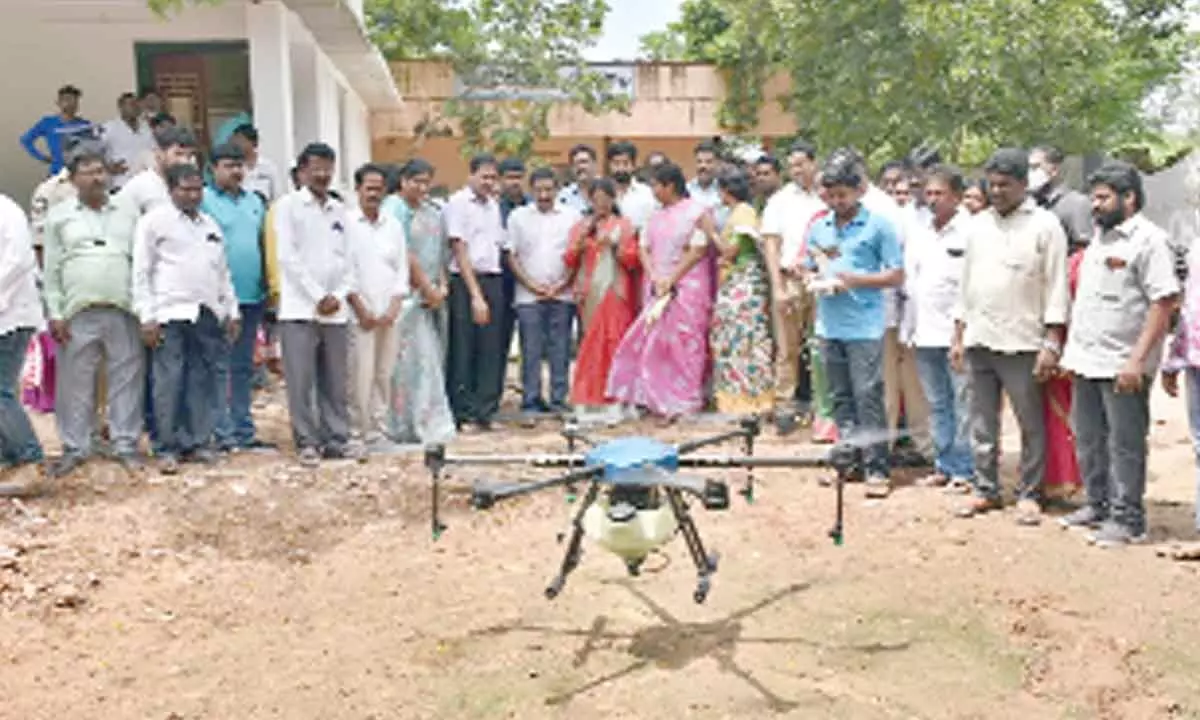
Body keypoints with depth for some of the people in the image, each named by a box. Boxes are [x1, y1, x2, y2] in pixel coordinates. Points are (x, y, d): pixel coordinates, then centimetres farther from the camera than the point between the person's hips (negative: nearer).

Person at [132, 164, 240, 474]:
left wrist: (231, 311, 16)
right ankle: (168, 449, 2)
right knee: (169, 384, -5)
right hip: (171, 314, -5)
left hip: (208, 315, 5)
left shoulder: (210, 225, 20)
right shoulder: (155, 221, 2)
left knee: (203, 382, 6)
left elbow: (223, 272, 23)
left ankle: (198, 443, 13)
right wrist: (147, 318, -9)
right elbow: (141, 272, -3)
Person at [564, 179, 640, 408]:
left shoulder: (624, 225, 8)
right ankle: (588, 395, 2)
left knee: (615, 342, -7)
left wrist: (614, 245, -13)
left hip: (616, 293, -2)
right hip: (590, 293, 2)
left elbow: (633, 260, 2)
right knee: (590, 344, -2)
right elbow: (569, 261, 9)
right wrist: (580, 243, -9)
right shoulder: (581, 225, 15)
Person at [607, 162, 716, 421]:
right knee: (653, 342, 3)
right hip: (658, 288, 6)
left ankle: (682, 402, 3)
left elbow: (699, 251, -10)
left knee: (682, 344, -4)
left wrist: (671, 280, -13)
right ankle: (656, 399, 10)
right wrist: (655, 277, -6)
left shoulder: (697, 212, -5)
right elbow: (645, 249, 11)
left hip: (687, 286, -6)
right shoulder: (656, 216, 15)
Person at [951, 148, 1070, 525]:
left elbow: (1056, 288, -7)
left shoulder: (1045, 225, -4)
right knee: (982, 423, 11)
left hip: (1022, 343, -5)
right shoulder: (979, 224, 12)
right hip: (978, 340, 5)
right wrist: (958, 337, 12)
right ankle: (986, 490, 20)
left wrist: (1051, 343, -13)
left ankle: (1028, 494, 14)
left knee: (1031, 425, 3)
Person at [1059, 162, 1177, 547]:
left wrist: (1137, 359, -21)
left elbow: (1164, 303, -16)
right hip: (1086, 361, 8)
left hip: (1122, 366, -8)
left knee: (1125, 444, 0)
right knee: (1089, 440, 16)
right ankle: (1098, 505, 29)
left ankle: (1127, 519, 10)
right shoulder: (1099, 238, 15)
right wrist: (1070, 349, 15)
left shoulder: (1148, 240, -10)